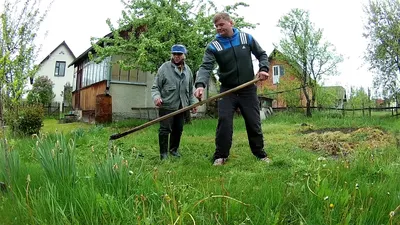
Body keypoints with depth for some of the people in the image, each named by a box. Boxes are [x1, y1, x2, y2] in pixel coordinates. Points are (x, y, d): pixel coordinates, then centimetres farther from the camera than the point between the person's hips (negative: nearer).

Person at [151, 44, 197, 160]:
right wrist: (156, 97, -23)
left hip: (181, 106, 5)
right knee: (165, 129, -3)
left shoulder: (188, 70, 11)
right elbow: (155, 87, -5)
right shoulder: (164, 68, -5)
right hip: (167, 106, -5)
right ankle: (163, 153, 9)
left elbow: (190, 91, 20)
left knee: (178, 129, 12)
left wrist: (192, 103, 13)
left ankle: (174, 149, 30)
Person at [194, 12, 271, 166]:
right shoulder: (213, 46, -6)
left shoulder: (247, 38, 0)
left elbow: (262, 54, 13)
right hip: (227, 90, -1)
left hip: (248, 89, 1)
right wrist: (200, 84, -39)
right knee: (224, 122, -12)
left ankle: (260, 153, 22)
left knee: (254, 123, 6)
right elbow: (206, 67, -20)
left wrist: (264, 69, -7)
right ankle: (220, 156, 2)